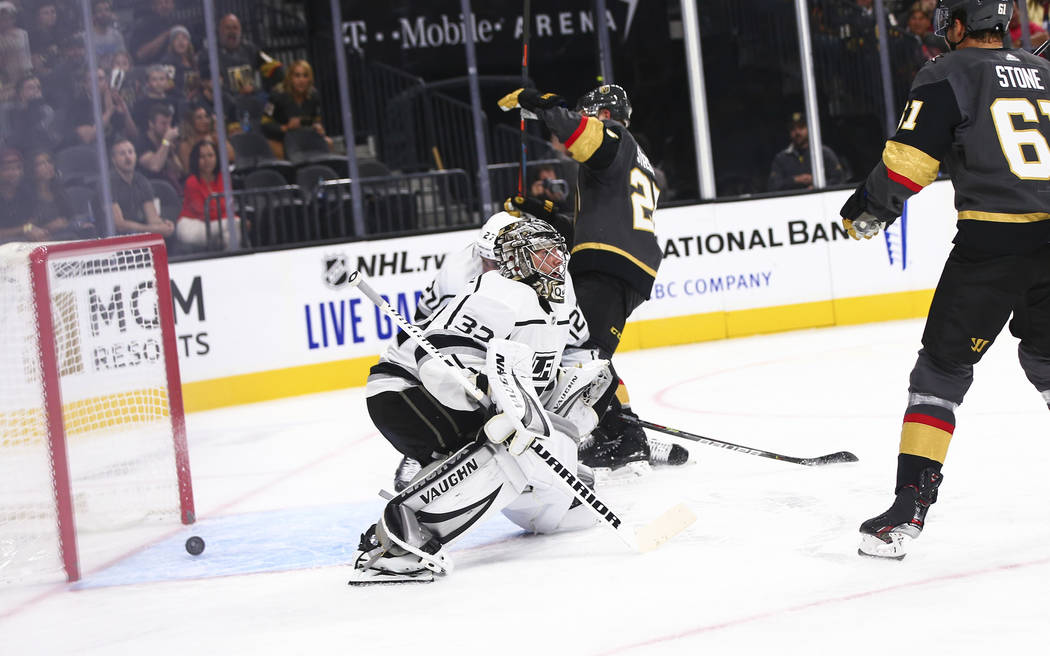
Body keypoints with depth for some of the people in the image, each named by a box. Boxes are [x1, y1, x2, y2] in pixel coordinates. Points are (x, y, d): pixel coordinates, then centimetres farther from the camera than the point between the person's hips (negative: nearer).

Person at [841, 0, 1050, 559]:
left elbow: (906, 162, -7)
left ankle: (910, 506, -3)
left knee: (941, 371, 3)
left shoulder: (947, 75, 0)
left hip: (991, 241, -5)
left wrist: (864, 211, 8)